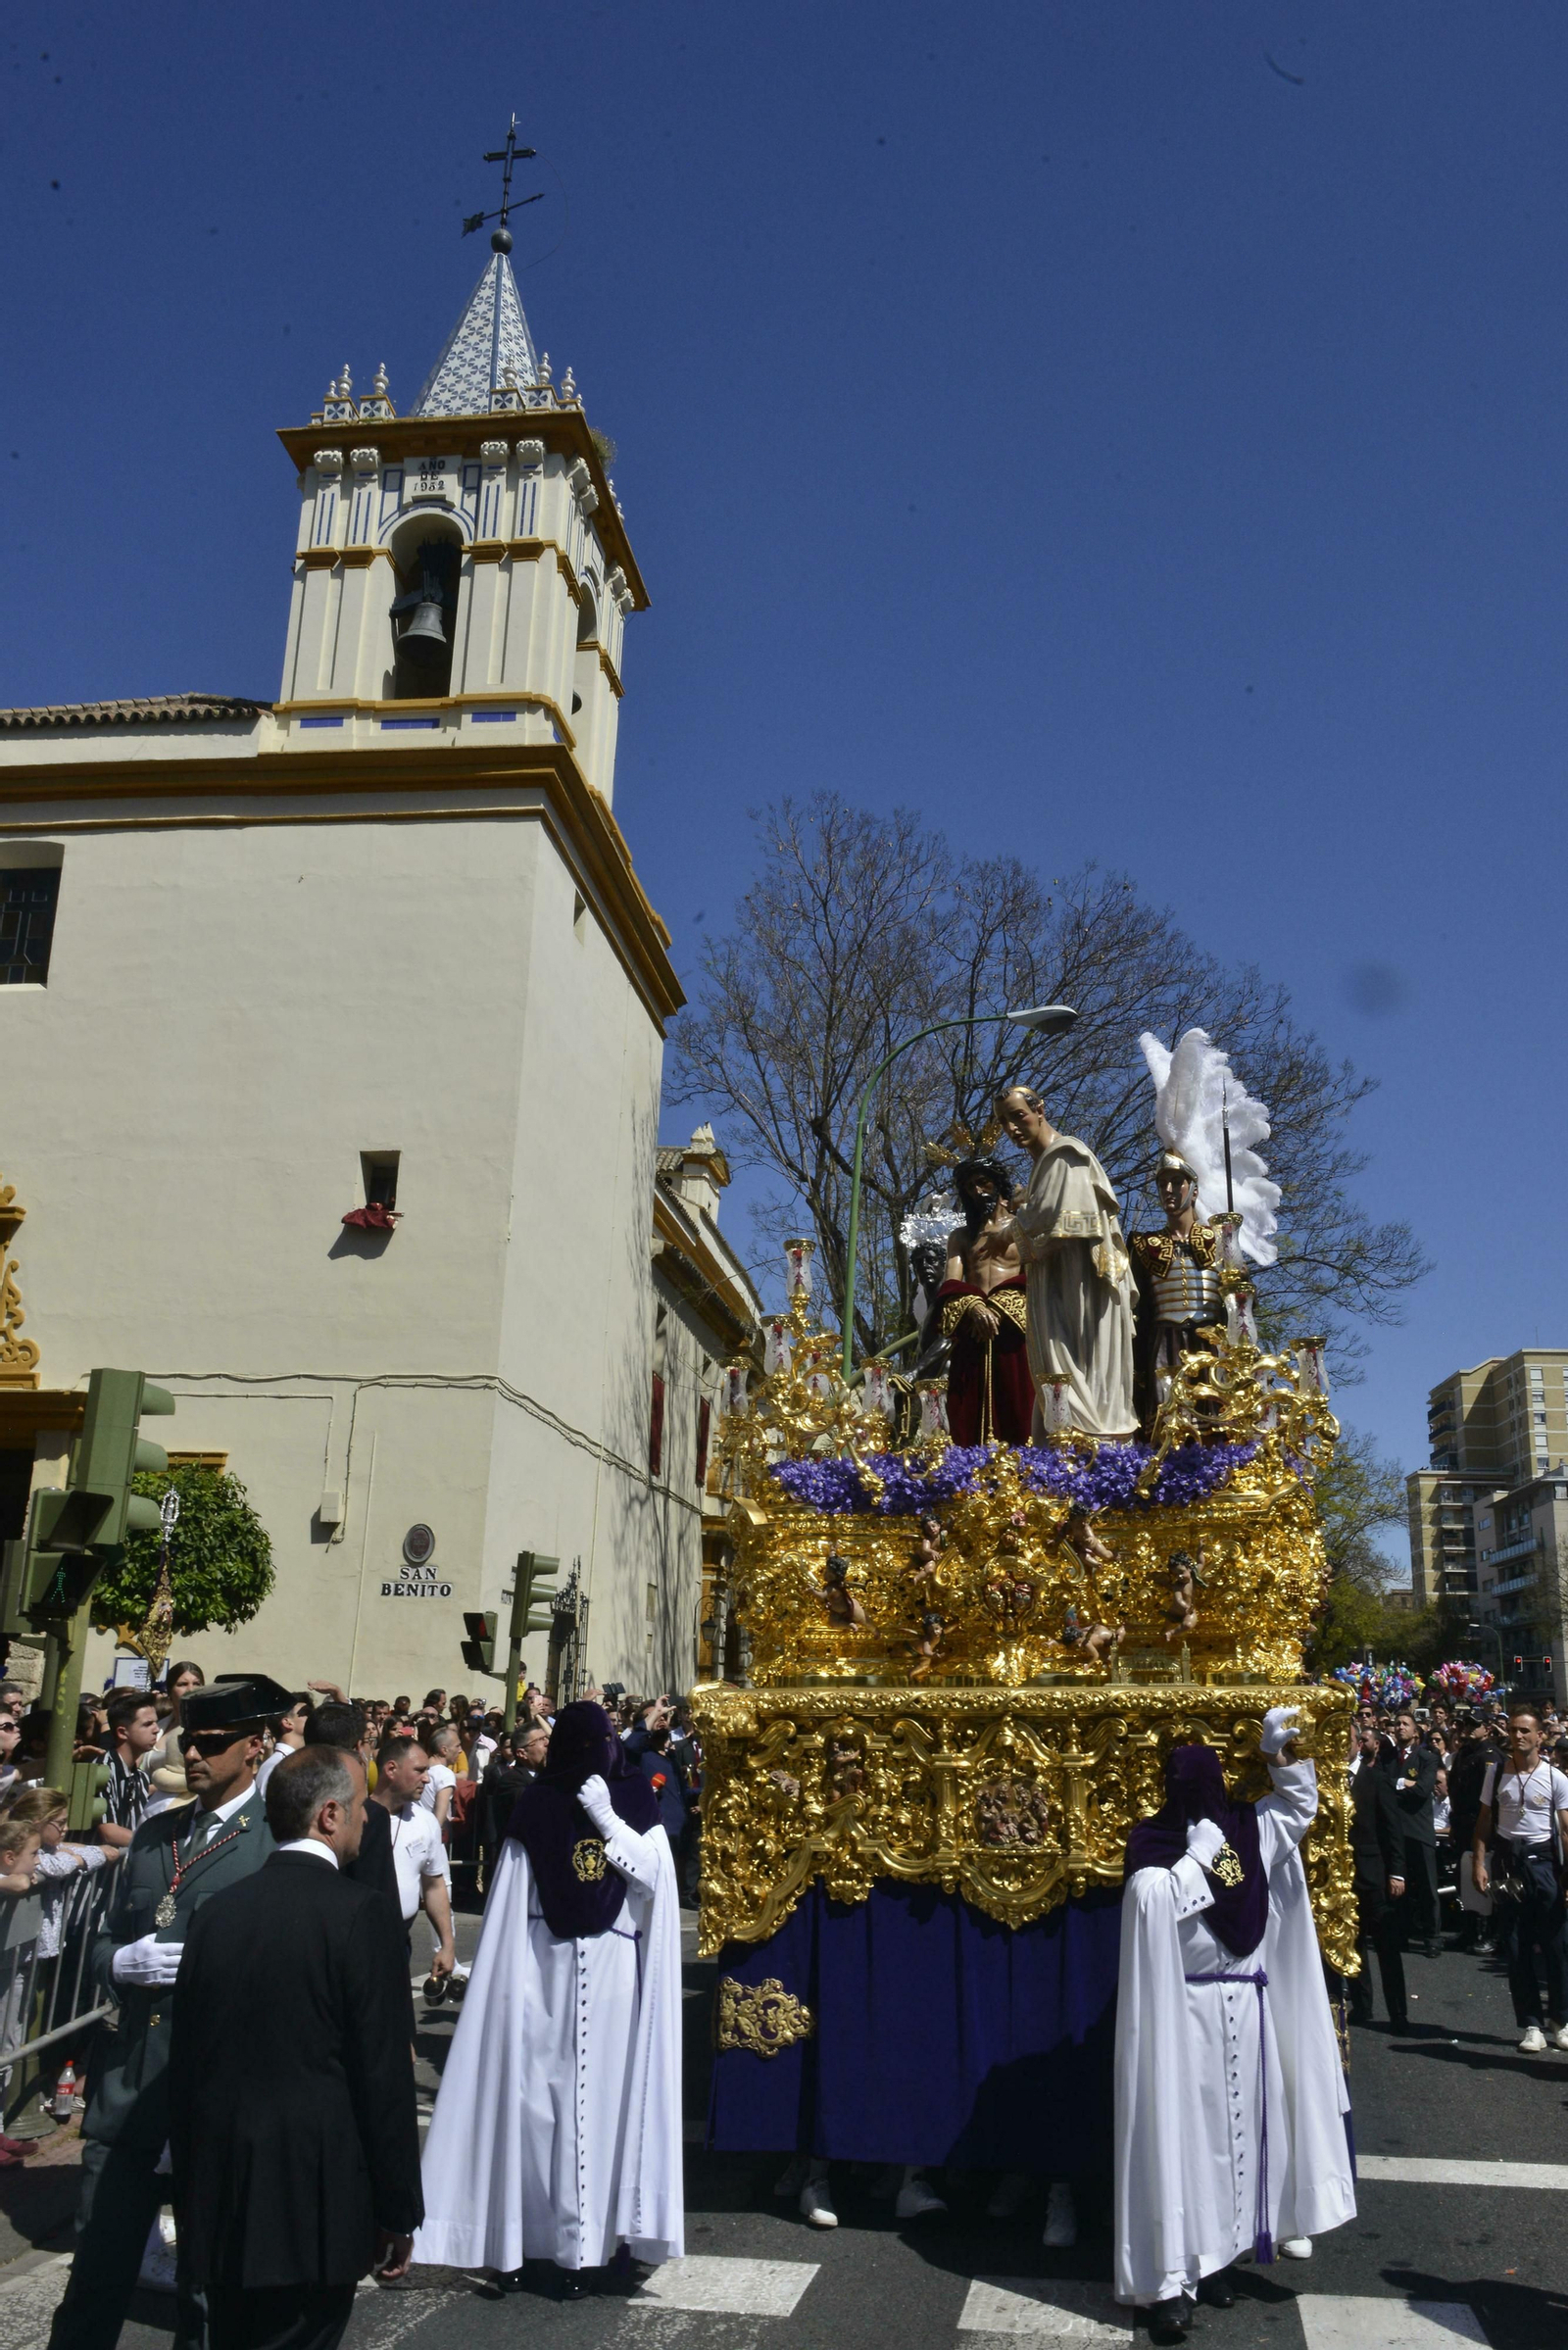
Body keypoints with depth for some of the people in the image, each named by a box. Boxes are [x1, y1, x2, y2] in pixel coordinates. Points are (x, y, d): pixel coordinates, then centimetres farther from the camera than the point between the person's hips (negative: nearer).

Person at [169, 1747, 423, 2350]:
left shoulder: (218, 1911, 2)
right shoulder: (360, 1914, -14)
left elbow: (185, 2060, 9)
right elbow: (384, 2074, -13)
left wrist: (191, 2185, 20)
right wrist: (397, 2212, -3)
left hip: (216, 2197, 6)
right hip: (316, 2197, -6)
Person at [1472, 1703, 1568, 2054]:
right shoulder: (1496, 1773, 2)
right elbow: (1485, 1822, 6)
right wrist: (1479, 1863, -2)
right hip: (1509, 1863, 2)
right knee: (1518, 1947, 6)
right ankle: (1531, 2024, 15)